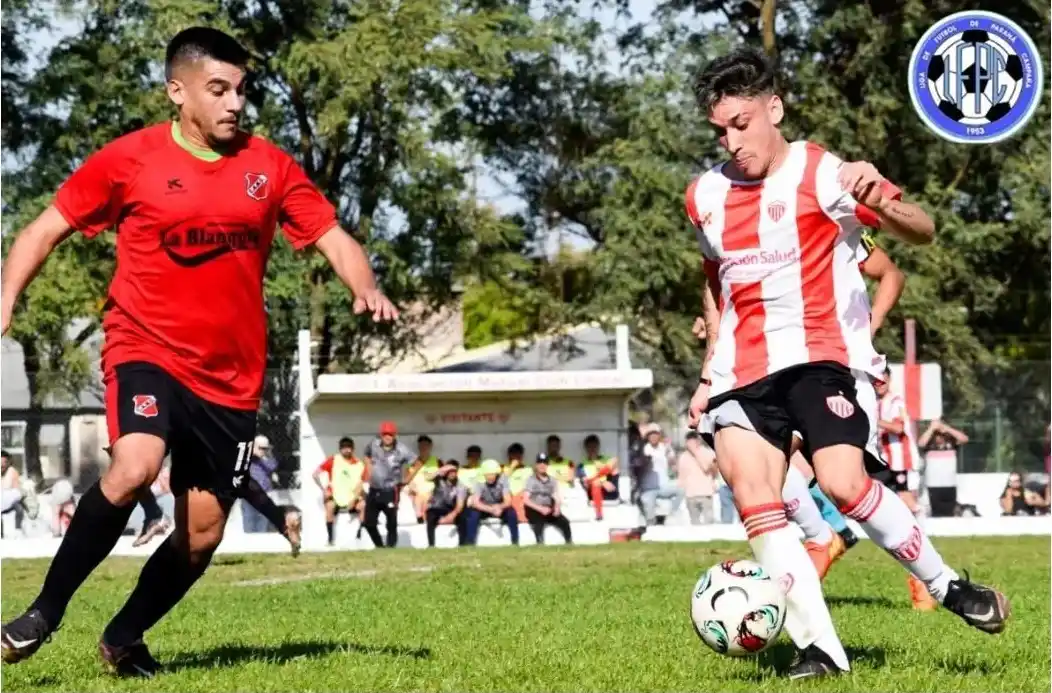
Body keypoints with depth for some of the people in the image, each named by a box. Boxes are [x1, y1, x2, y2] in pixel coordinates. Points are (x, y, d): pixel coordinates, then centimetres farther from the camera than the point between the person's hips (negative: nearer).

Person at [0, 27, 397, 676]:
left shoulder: (269, 166, 3)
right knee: (134, 467, -32)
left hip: (231, 378, 4)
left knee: (202, 536, 6)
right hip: (146, 351, -4)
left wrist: (367, 290, -16)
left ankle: (125, 637, 31)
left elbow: (333, 236, 4)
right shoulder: (128, 159, -3)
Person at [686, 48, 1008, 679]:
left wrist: (878, 201, -30)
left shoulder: (825, 175, -5)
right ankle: (820, 649, -11)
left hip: (822, 355, -5)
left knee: (843, 483, -23)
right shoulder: (705, 195, 12)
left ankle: (950, 586, -2)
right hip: (742, 370, 5)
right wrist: (709, 374, 22)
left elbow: (924, 231, -8)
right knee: (755, 503, -12)